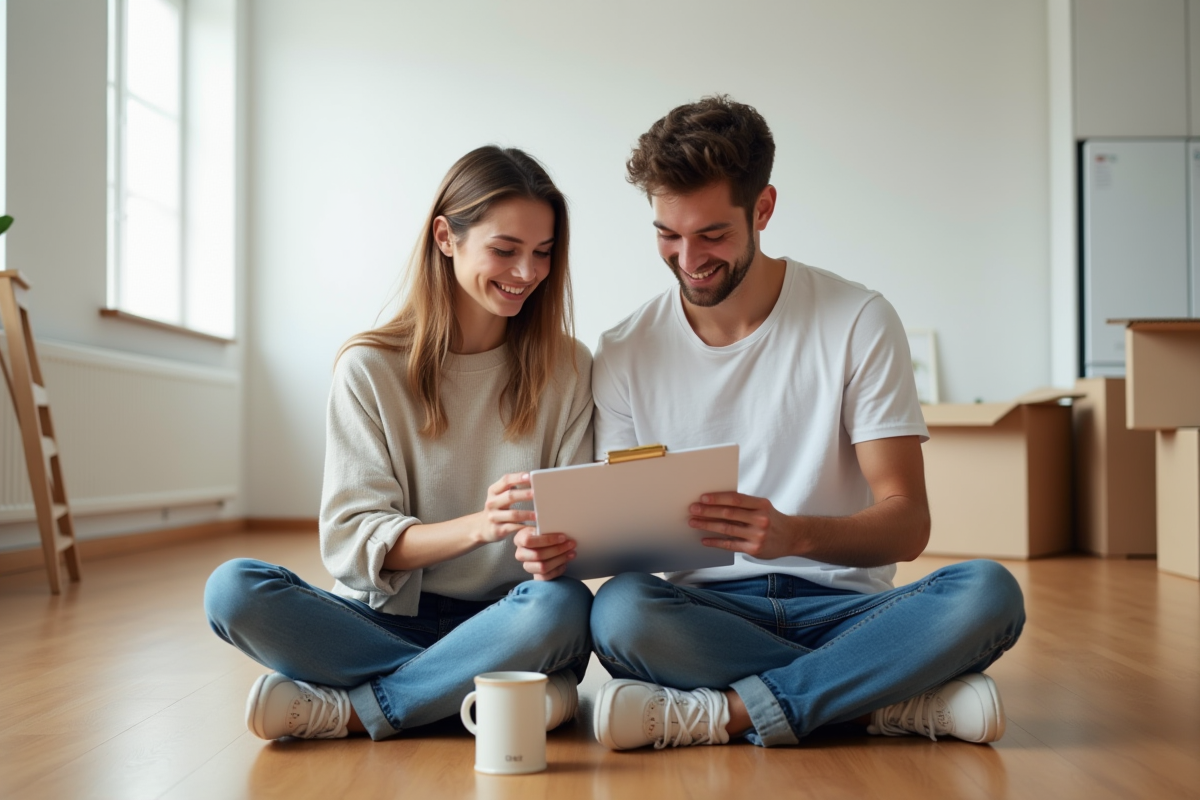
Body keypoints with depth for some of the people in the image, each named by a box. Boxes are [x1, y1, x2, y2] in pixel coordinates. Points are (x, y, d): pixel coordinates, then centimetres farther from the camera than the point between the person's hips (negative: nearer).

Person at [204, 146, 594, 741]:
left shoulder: (568, 369, 4)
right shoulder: (370, 369, 0)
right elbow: (352, 537, -8)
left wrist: (556, 549, -25)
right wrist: (478, 525, -26)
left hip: (499, 624, 0)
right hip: (386, 617, 0)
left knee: (563, 606, -34)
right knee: (232, 589, -25)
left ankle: (342, 711, -20)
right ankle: (486, 694, -24)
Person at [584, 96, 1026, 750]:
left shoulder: (858, 322, -2)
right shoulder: (625, 354, 3)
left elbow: (907, 524, -6)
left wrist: (795, 533, -28)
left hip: (843, 607, 0)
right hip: (707, 612, 1)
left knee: (988, 592, -29)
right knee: (619, 609, -34)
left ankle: (724, 713, -23)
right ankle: (903, 700, -21)